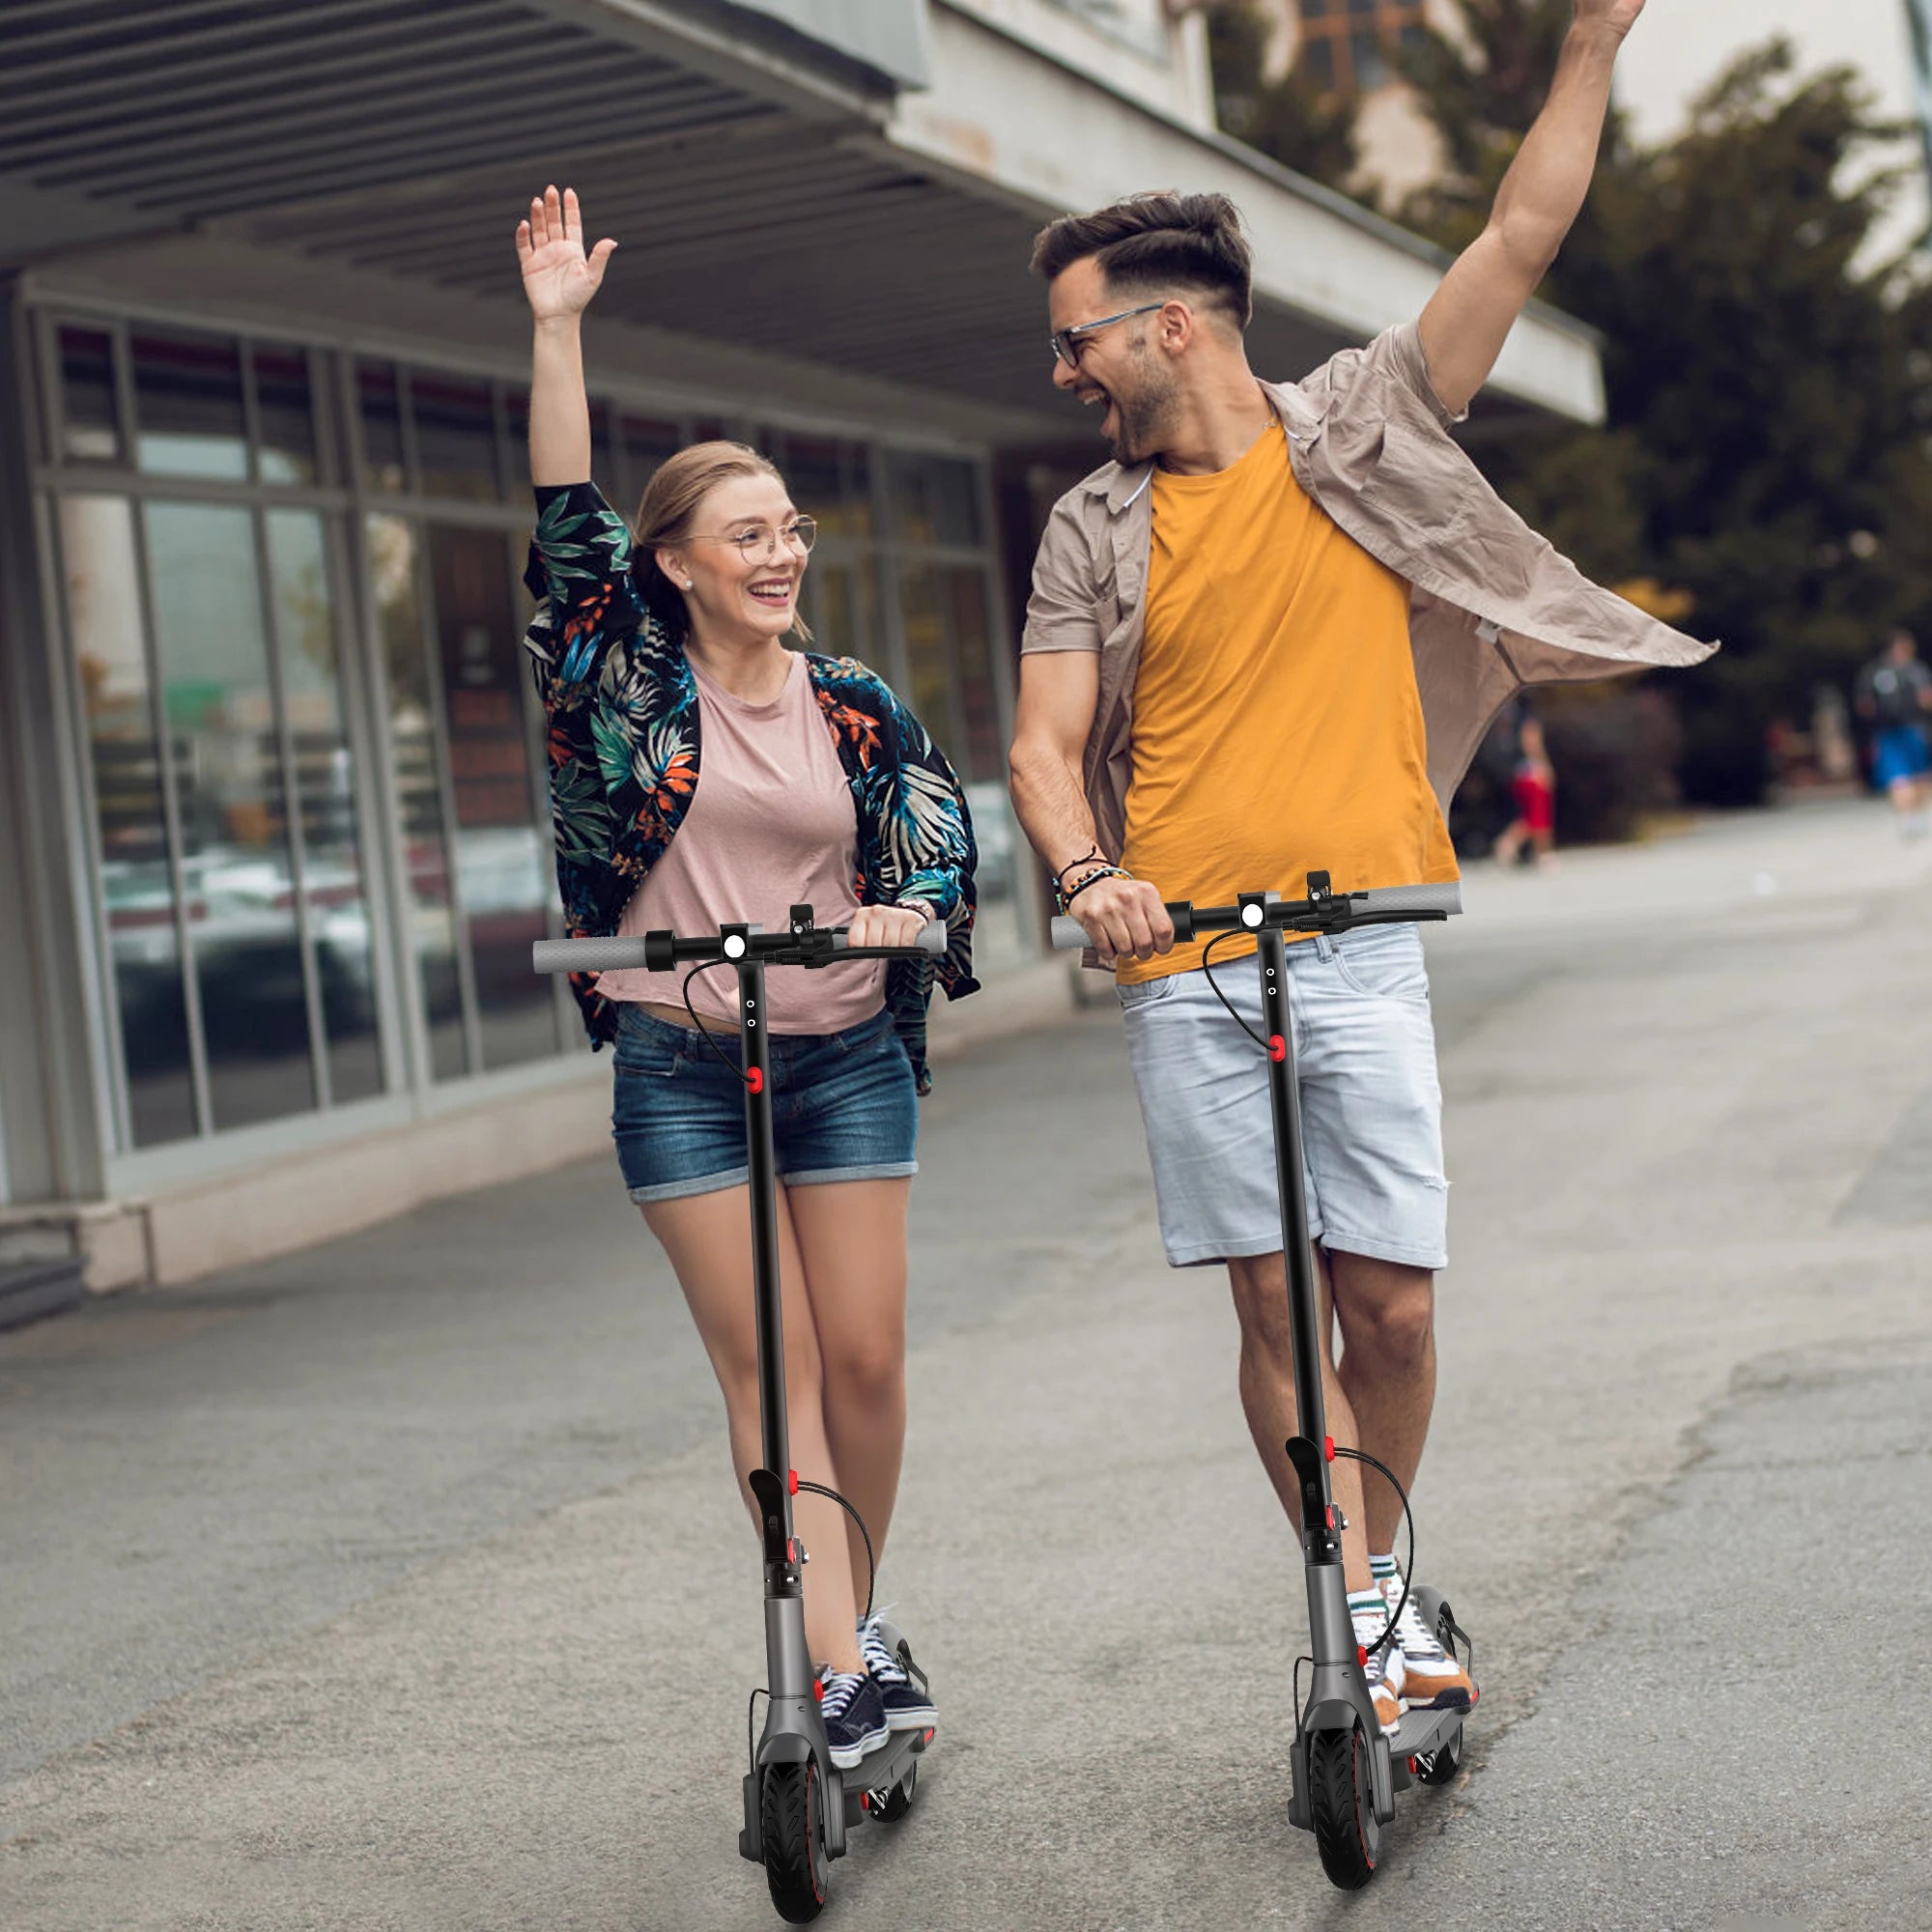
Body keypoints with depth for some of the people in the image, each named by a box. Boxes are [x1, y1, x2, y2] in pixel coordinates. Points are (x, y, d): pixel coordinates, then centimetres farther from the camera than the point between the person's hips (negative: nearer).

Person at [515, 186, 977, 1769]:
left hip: (847, 1057, 2)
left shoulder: (858, 711, 5)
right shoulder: (637, 682, -1)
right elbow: (568, 522, -10)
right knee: (767, 1366, -2)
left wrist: (900, 916, -17)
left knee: (867, 1357, 3)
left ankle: (852, 1619, 22)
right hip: (681, 1063, -2)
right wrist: (556, 332, -16)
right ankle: (844, 1669, -2)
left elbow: (945, 848, 5)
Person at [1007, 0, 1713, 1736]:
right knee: (1276, 1304, 0)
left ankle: (1381, 1573, 21)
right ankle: (1369, 1621, 9)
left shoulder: (1357, 431, 7)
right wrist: (1084, 874, -18)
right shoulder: (1094, 531, 8)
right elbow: (1045, 744, 2)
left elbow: (1526, 235, 5)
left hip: (1359, 943, -1)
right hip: (1183, 965, 1)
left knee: (1390, 1300, -2)